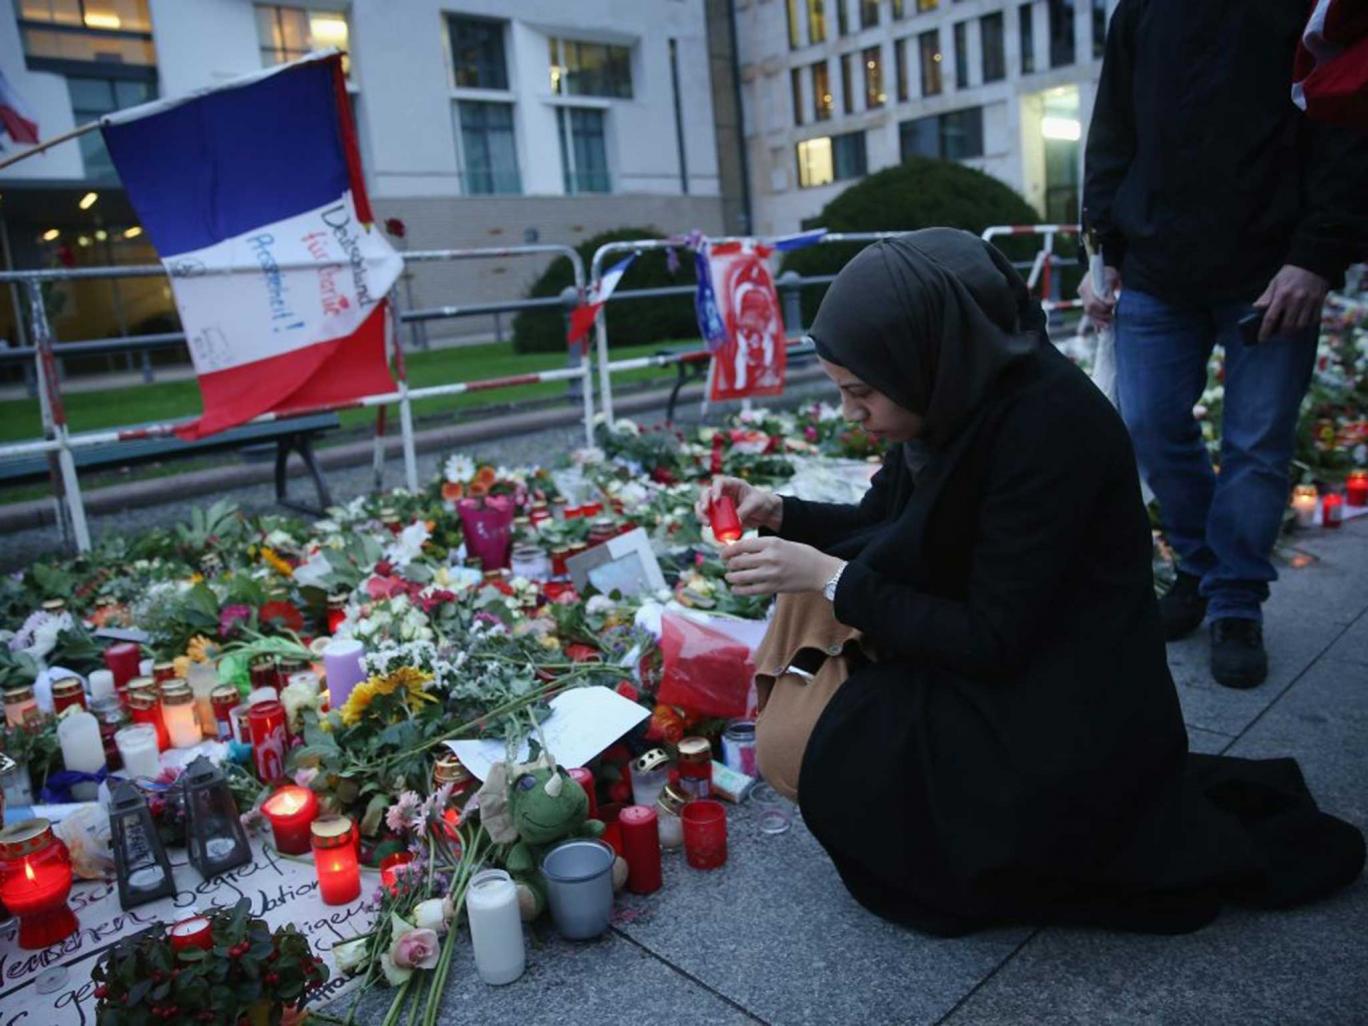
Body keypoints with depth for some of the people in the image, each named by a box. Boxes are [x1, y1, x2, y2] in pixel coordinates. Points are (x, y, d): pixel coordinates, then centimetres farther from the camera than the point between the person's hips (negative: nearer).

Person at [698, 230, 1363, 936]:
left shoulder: (1046, 426, -28)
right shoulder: (963, 395, -4)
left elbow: (994, 641, -24)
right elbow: (888, 526, 9)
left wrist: (833, 579, -22)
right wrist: (781, 513, -6)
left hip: (1066, 713, -9)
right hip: (994, 657, 9)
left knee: (798, 745, -11)